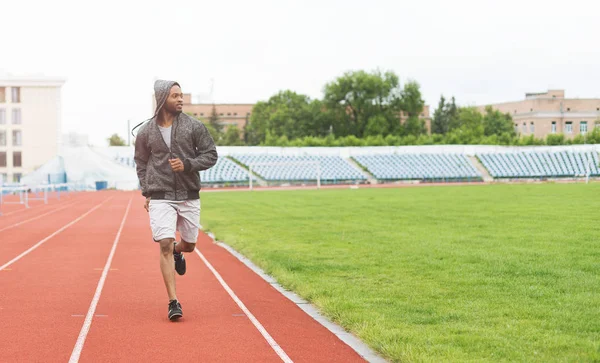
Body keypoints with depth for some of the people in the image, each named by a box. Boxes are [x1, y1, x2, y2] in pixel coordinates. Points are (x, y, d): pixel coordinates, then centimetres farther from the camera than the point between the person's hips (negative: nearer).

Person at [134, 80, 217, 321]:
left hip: (189, 196, 1)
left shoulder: (194, 127, -3)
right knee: (165, 246, -12)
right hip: (160, 198, -1)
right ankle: (173, 303, -8)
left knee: (189, 245, 13)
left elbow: (211, 155, 0)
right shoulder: (146, 132, 0)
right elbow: (141, 163, 13)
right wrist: (147, 192, 6)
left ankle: (177, 251, 53)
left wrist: (187, 164, -17)